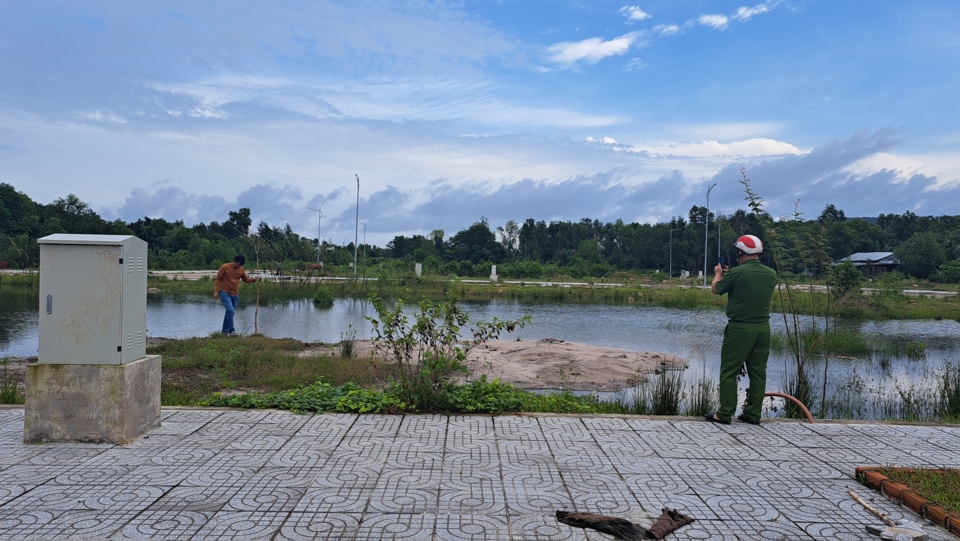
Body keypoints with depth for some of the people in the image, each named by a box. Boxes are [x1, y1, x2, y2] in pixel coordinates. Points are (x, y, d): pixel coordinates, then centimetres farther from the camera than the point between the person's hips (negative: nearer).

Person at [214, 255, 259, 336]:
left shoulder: (241, 269, 3)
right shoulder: (224, 267, -9)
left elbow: (246, 279, 13)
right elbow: (218, 279, -5)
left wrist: (254, 279, -7)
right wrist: (216, 291, -11)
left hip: (235, 294, 5)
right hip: (225, 293, -5)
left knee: (231, 312, 10)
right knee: (230, 310, -20)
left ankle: (225, 330, 22)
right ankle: (231, 330, -16)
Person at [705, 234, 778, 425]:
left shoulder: (736, 273, -14)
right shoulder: (771, 274, 2)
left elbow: (716, 289, 2)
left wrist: (718, 274, 22)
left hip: (739, 328, -5)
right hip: (763, 328, 5)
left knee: (729, 372, 2)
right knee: (758, 373, 11)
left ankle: (725, 414, 2)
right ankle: (753, 414, 16)